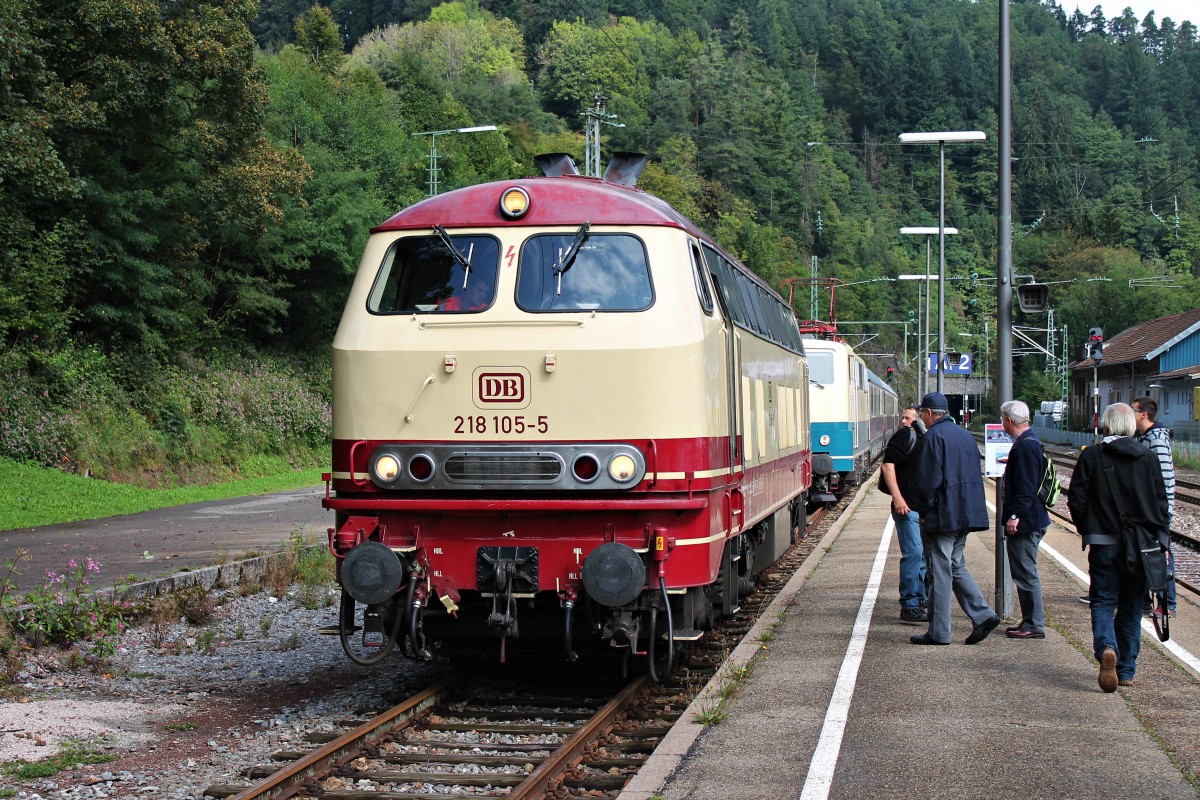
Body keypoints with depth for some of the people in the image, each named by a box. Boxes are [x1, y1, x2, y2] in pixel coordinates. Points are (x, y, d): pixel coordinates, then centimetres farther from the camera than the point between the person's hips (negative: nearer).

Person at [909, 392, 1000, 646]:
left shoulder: (933, 436, -12)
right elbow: (976, 475, 18)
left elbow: (927, 480, -17)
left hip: (943, 516, -8)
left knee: (940, 571, -3)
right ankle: (983, 615, 5)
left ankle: (938, 632, 2)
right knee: (956, 566, 17)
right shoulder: (965, 435, 14)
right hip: (966, 515, 8)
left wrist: (924, 511, -7)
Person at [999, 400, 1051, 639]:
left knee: (1026, 573, -6)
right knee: (1024, 573, 15)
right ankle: (1030, 621, 22)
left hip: (1025, 521, -11)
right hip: (1028, 520, 11)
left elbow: (1026, 487, -24)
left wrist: (1015, 515, -25)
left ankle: (1034, 626, -2)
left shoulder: (1025, 446, -19)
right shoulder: (1029, 442, 15)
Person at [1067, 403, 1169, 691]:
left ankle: (1106, 647, -23)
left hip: (1104, 542, -2)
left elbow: (1076, 499, -5)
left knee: (1103, 601, 5)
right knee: (1131, 607, 12)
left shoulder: (1091, 456, -5)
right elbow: (1162, 502, 4)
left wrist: (1087, 530, 10)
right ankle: (1126, 670, 15)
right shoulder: (1148, 457, 2)